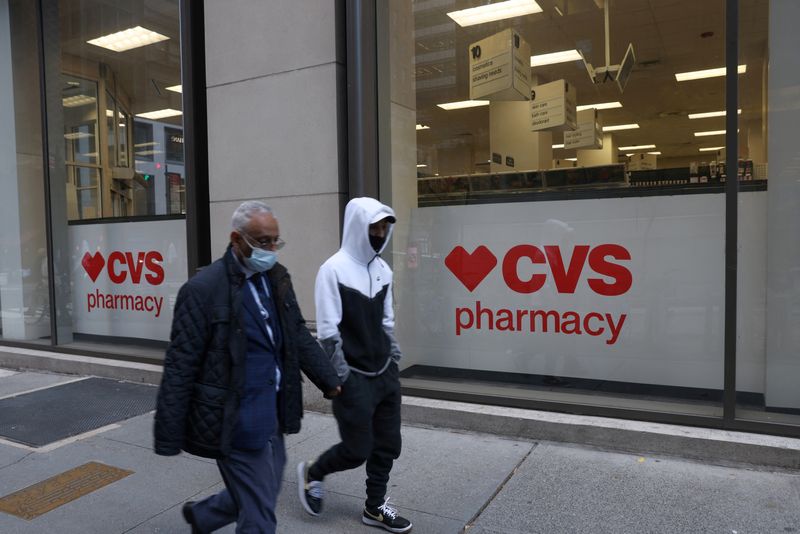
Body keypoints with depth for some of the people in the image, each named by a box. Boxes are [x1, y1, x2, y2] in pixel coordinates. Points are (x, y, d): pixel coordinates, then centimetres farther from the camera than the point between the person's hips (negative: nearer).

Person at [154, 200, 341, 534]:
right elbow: (180, 366, -15)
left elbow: (299, 336, 14)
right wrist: (169, 437, -12)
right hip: (235, 420, -7)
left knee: (263, 494, 23)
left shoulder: (277, 278, 4)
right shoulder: (204, 289, -17)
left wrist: (328, 379, 7)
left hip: (271, 413, 8)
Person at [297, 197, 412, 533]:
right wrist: (342, 378, -15)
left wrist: (394, 362, 11)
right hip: (354, 377, -6)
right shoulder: (334, 269, -14)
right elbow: (327, 331, -15)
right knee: (357, 450, 2)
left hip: (384, 374, 7)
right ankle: (312, 474, 30)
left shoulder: (383, 269, 7)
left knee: (387, 445, 11)